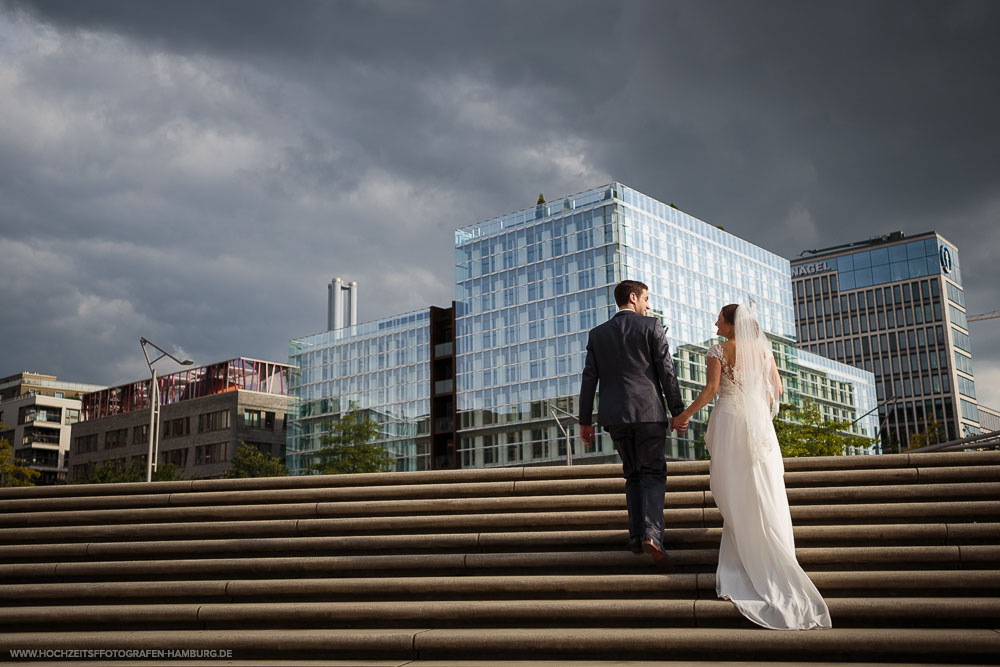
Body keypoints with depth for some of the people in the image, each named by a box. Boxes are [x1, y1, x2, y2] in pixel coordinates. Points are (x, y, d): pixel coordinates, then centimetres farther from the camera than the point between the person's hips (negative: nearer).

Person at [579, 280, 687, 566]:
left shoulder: (597, 334, 11)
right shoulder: (651, 326, 1)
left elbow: (589, 379, 8)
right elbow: (666, 371, -4)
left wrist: (585, 421, 11)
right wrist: (678, 412, -2)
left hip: (615, 415, 3)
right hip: (649, 412, -3)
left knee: (633, 474, 16)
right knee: (653, 472, 2)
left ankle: (636, 536, 8)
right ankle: (651, 533, -18)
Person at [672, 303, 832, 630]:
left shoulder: (718, 350, -4)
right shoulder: (762, 348, 6)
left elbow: (711, 389, -13)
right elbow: (777, 388, 7)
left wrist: (685, 414, -4)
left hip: (729, 420, -3)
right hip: (759, 423, 3)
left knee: (736, 493, 5)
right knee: (765, 492, 8)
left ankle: (745, 555, 9)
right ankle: (776, 561, 10)